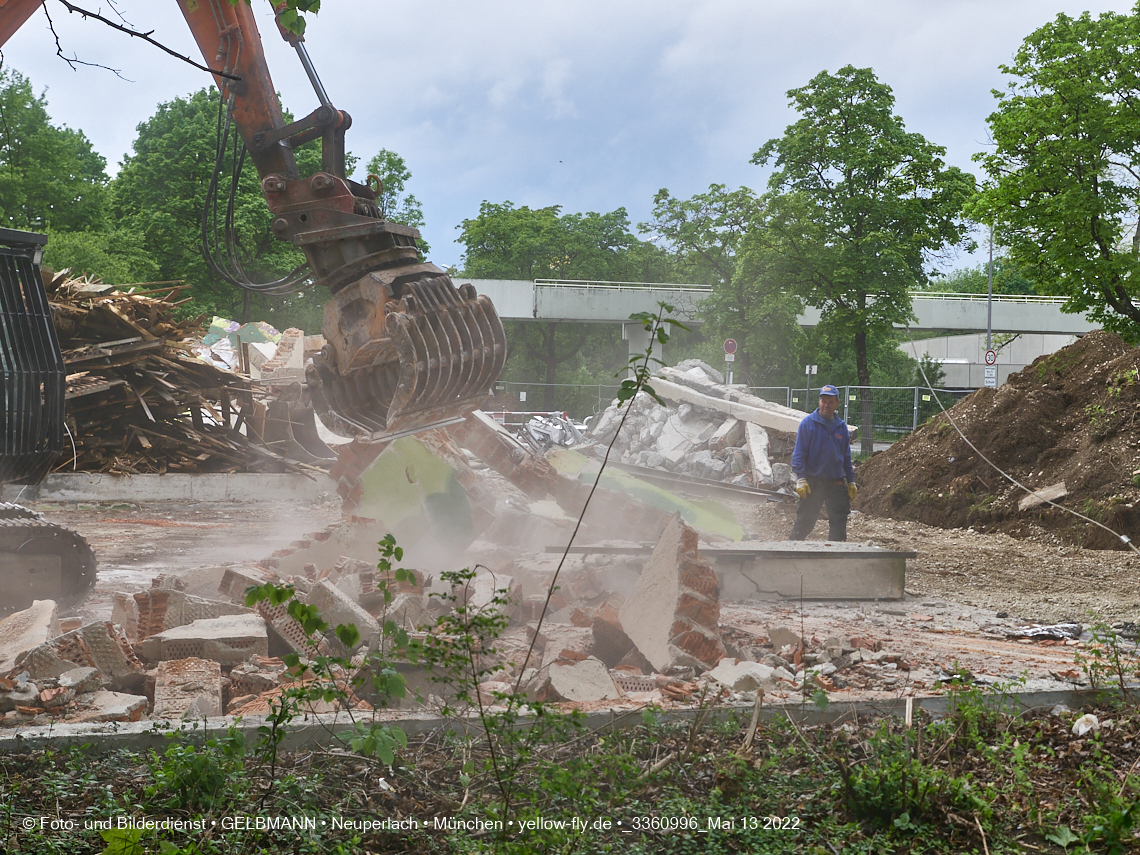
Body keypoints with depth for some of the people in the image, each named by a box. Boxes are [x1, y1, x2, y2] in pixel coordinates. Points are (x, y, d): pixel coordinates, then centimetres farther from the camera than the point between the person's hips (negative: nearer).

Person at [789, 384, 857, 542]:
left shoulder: (841, 426, 10)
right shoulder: (808, 422, -4)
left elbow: (847, 457, 17)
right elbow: (799, 453, -6)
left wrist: (851, 481, 13)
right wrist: (800, 479, -14)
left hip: (837, 482, 4)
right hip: (813, 481, -4)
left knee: (839, 522, 4)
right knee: (805, 521, -1)